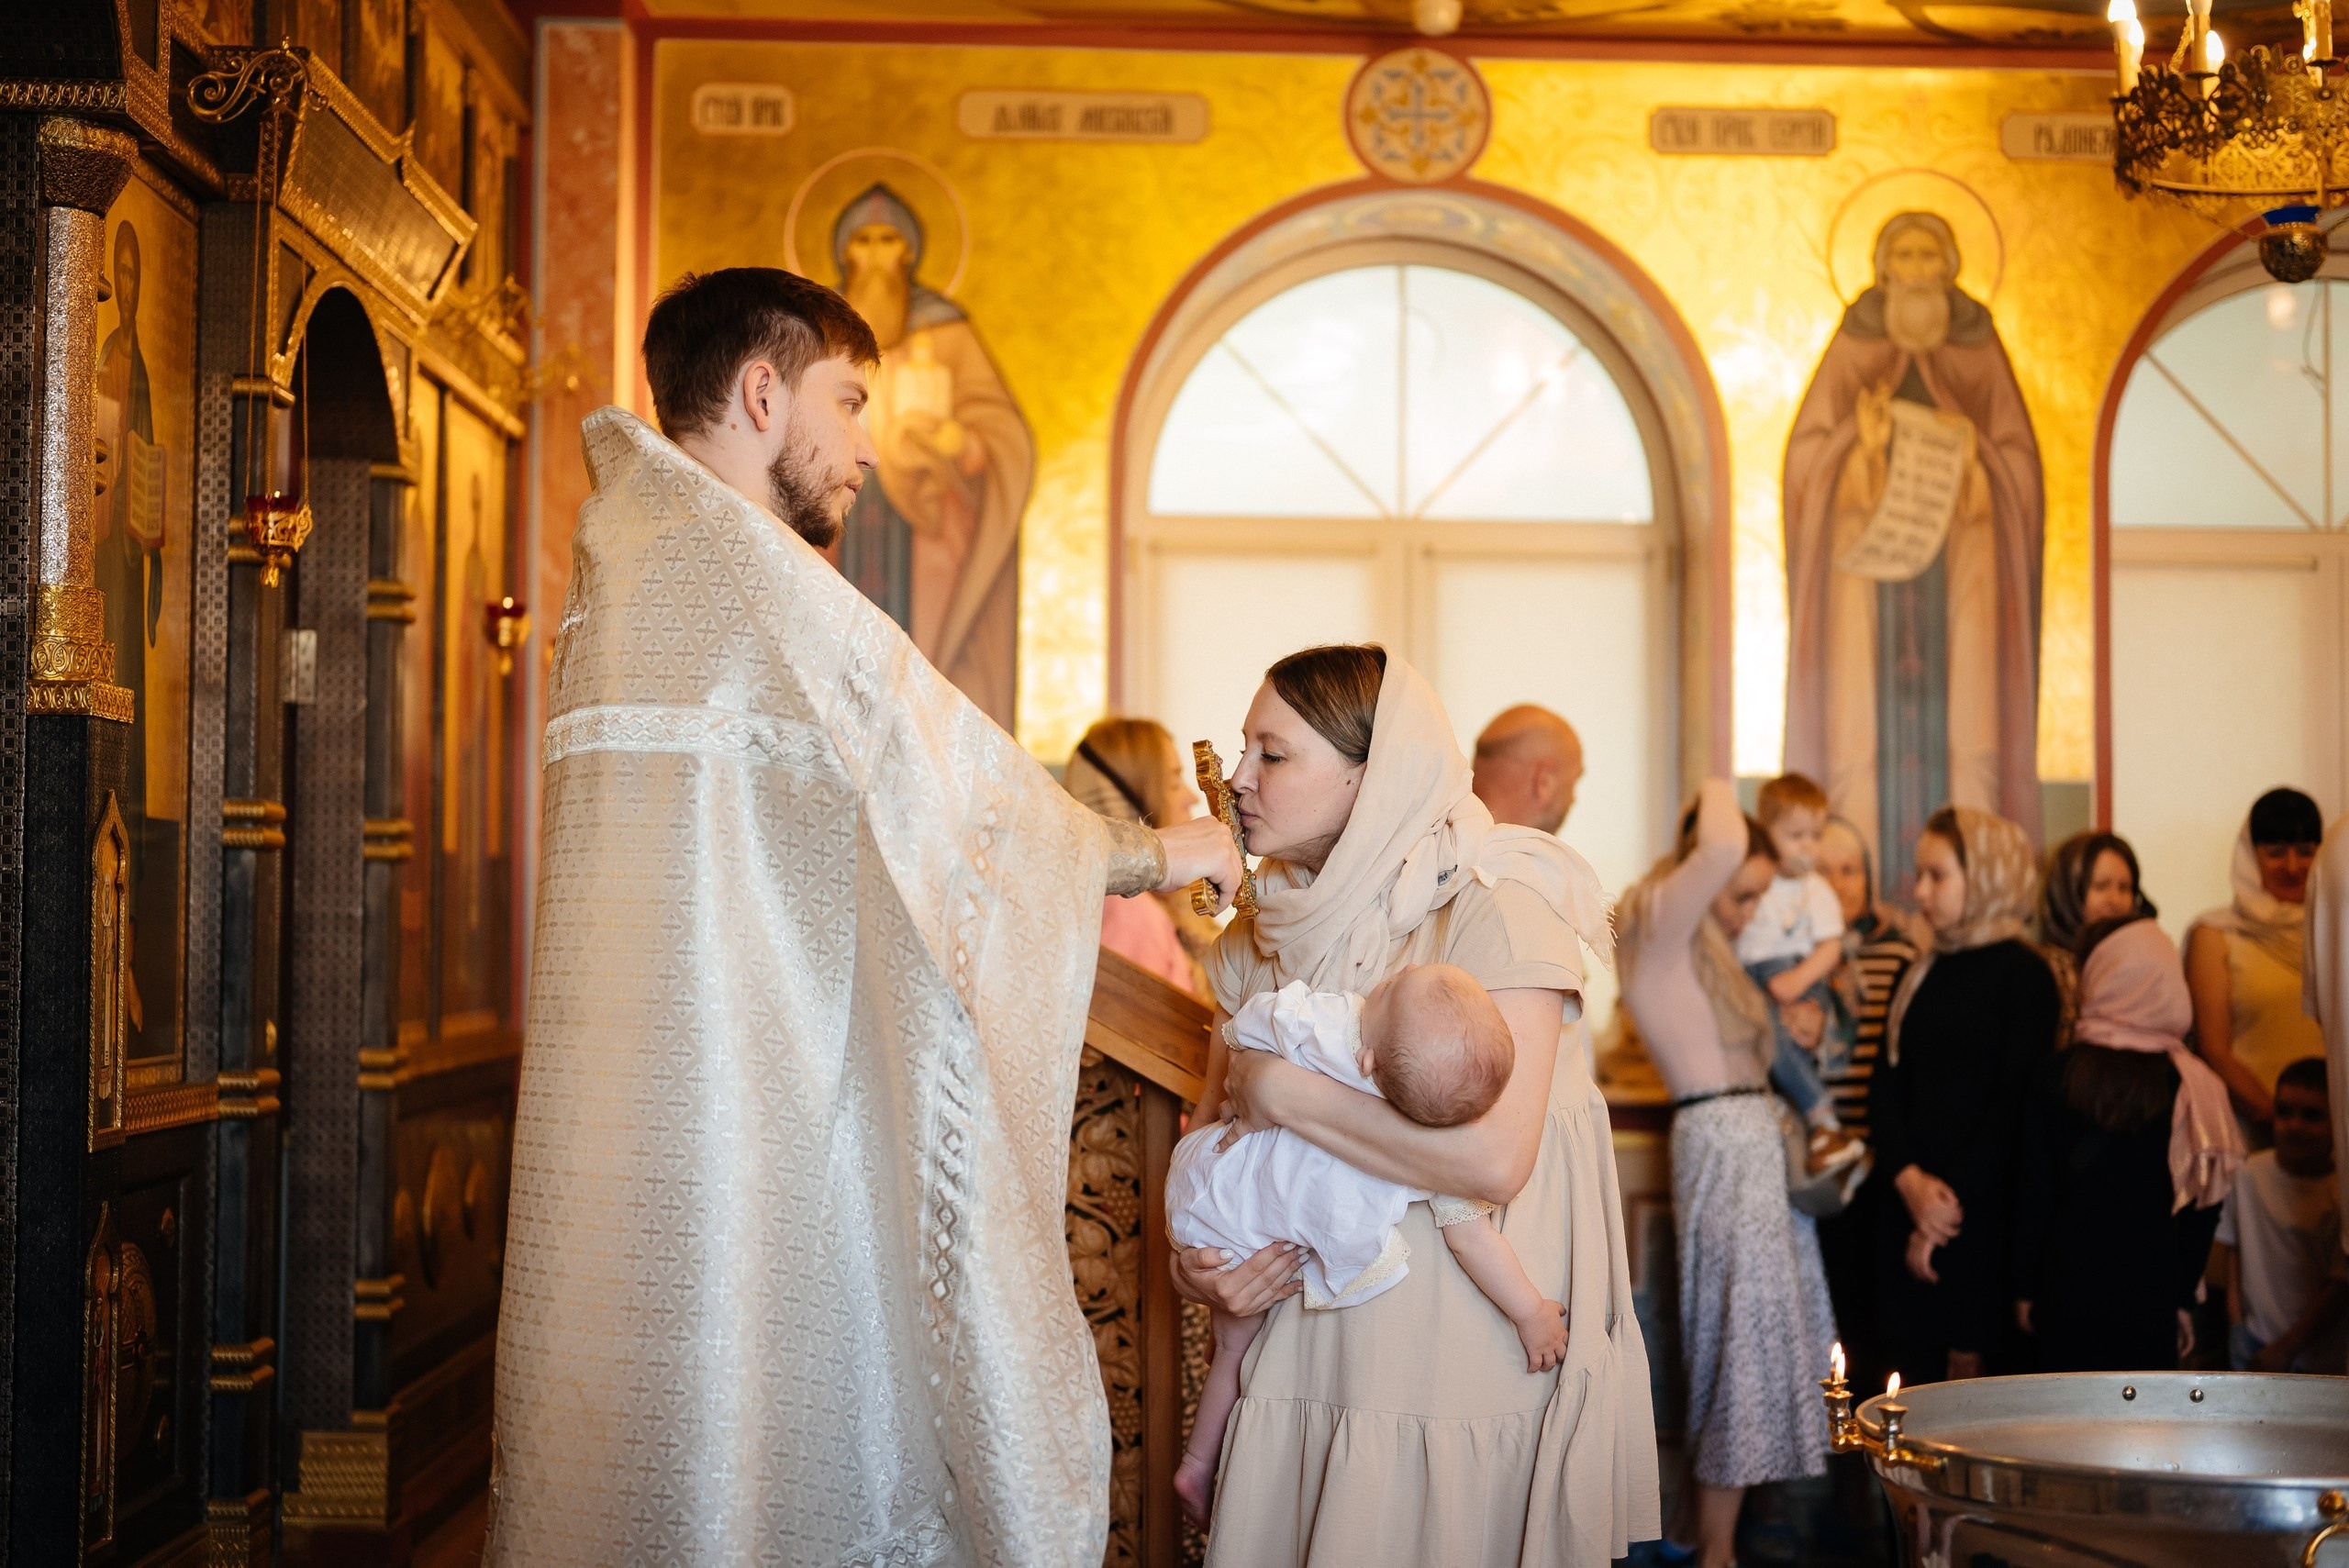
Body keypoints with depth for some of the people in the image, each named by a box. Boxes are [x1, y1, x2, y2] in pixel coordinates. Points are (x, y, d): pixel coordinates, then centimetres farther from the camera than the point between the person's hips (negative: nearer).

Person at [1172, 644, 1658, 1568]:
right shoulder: (1259, 940, 8)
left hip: (1464, 1378, -6)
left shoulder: (1496, 911, -13)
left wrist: (1282, 1092, -16)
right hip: (1305, 1368, 6)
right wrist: (1193, 1264, -5)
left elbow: (1495, 1158, -24)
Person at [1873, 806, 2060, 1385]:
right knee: (1914, 1375, 6)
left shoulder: (2022, 973, -4)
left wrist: (1952, 1201, -13)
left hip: (1981, 1214, -6)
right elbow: (1886, 1087, 8)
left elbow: (2017, 1105, -10)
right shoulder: (1920, 977, 15)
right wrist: (1909, 1180, -9)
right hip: (1910, 1204, 6)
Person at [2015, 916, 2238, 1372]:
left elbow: (2035, 1193, -2)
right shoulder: (2194, 1086, -4)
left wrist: (2026, 1286, 7)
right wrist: (2184, 1298, 9)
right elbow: (2204, 1209, 0)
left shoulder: (2059, 1074, -6)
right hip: (2151, 1292, 1)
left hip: (2068, 1287, 0)